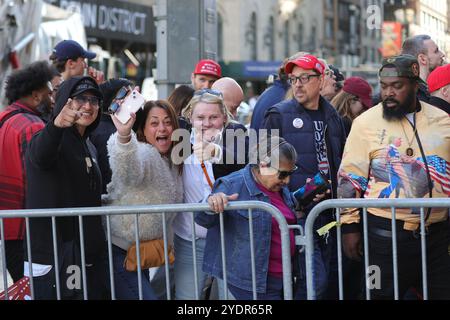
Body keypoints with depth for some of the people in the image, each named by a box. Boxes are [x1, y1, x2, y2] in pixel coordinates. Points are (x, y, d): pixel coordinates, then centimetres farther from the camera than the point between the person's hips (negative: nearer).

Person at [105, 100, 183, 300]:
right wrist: (124, 135, -63)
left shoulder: (172, 163, 11)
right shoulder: (145, 154, -18)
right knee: (146, 297, -18)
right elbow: (129, 169, -45)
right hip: (119, 251, -9)